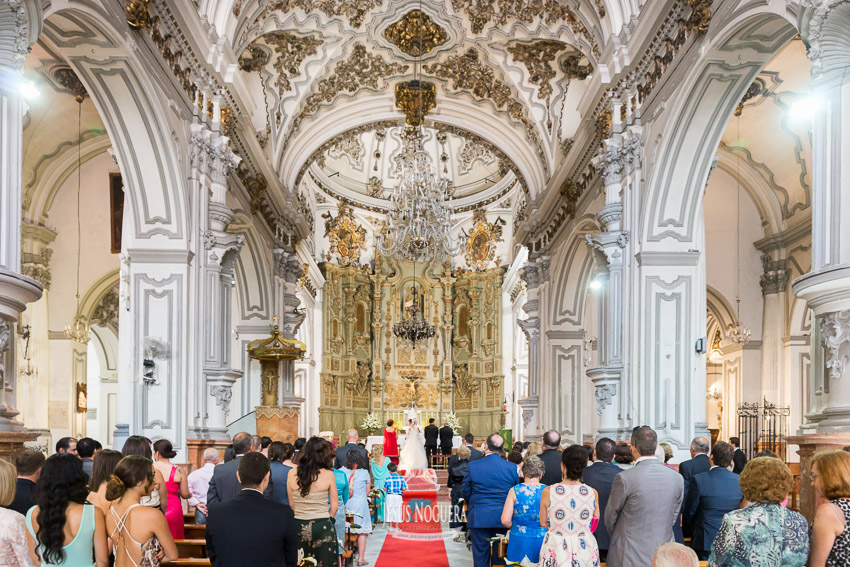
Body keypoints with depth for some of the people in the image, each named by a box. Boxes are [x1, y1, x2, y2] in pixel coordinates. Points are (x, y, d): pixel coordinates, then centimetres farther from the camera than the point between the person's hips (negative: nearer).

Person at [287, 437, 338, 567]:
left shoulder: (292, 474, -2)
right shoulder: (328, 475, -9)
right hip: (323, 527, -3)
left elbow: (291, 504, 8)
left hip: (298, 526, 3)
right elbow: (334, 506, -1)